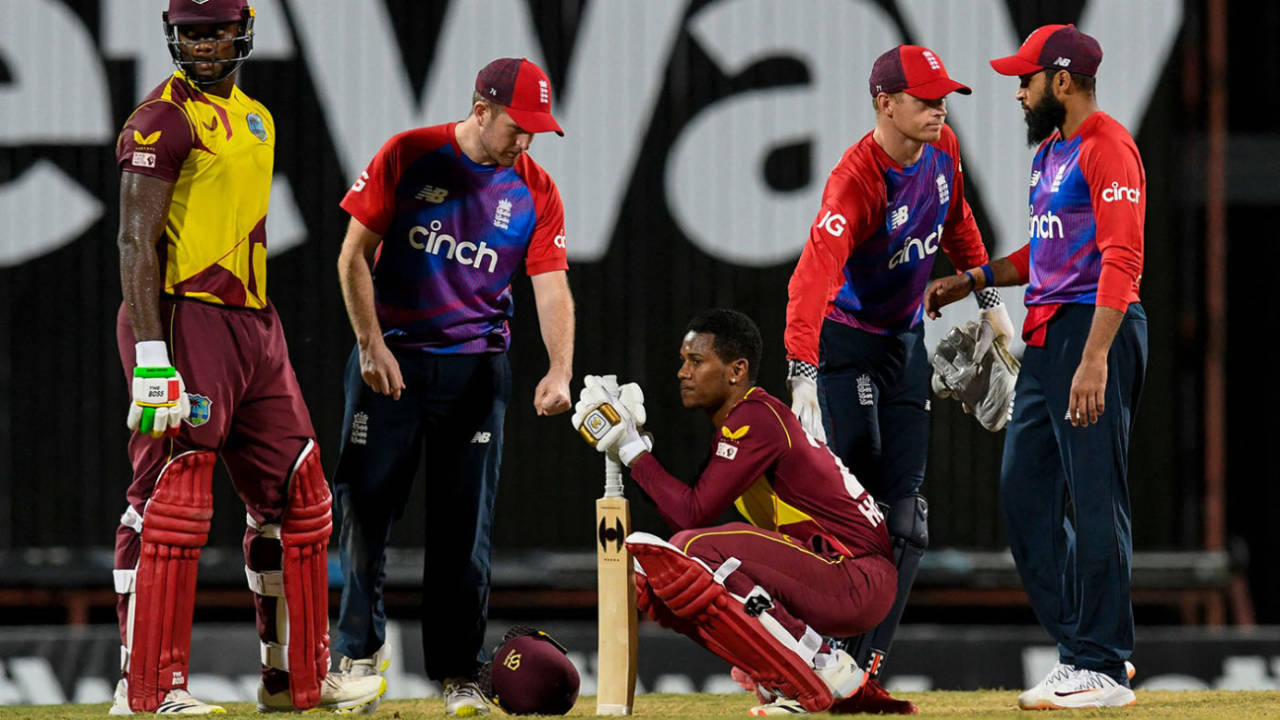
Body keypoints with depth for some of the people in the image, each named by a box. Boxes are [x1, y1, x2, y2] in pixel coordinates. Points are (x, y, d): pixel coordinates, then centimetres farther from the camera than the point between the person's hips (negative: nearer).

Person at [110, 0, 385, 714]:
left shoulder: (256, 119, 16)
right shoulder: (163, 119, -10)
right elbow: (138, 245, -16)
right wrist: (151, 359, -23)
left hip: (254, 326, 9)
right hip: (184, 320, -9)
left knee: (296, 495, 11)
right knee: (172, 503, -9)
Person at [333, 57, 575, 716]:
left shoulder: (536, 192, 1)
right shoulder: (407, 156, -5)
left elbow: (551, 285, -5)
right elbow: (355, 254, -3)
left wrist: (559, 371, -21)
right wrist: (371, 344, -10)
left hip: (476, 365, 2)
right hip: (390, 358, -2)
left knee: (466, 519, 0)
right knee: (366, 501, -2)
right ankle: (361, 644, 18)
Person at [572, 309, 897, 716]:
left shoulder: (756, 419, -14)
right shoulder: (732, 422, 16)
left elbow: (692, 514, -19)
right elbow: (684, 516, 14)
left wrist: (633, 450, -10)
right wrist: (633, 446, 6)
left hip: (859, 583, -10)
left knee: (693, 554, -27)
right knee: (652, 580, 5)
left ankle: (825, 669, -19)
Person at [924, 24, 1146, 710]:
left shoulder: (1107, 147, -12)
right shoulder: (1049, 151, 20)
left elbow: (1122, 260, -20)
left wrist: (1094, 359, -27)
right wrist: (973, 280, 26)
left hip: (1094, 327, -11)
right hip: (1045, 338, 11)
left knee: (1095, 499, -9)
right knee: (1024, 491, 11)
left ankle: (1103, 669, -7)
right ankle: (1081, 647, 16)